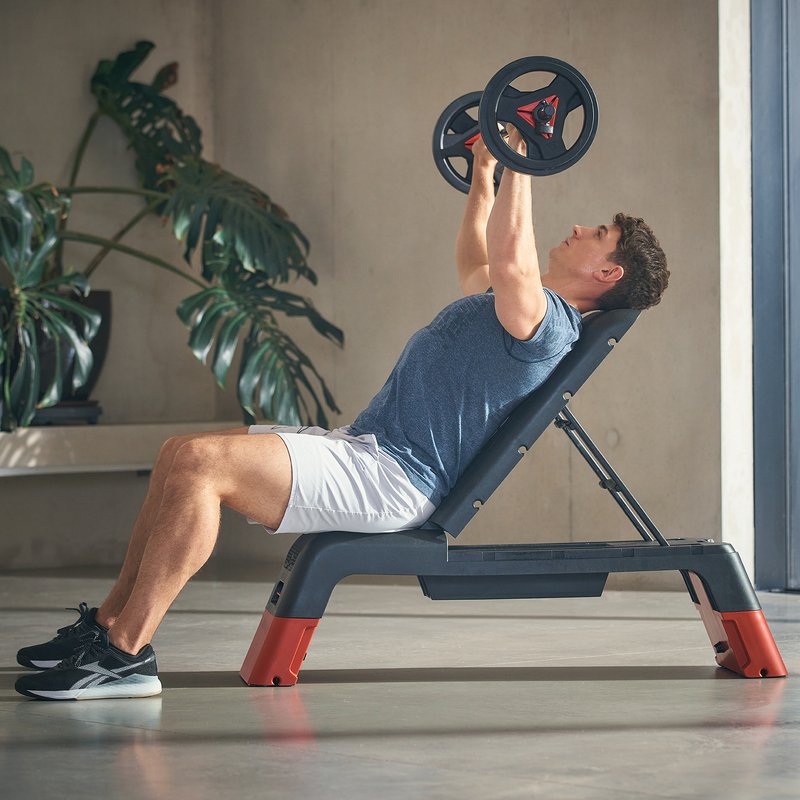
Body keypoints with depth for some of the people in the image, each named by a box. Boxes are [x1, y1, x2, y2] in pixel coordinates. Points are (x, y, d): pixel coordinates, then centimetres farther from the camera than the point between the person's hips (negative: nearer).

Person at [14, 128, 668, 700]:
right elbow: (474, 263, 43)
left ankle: (126, 652, -23)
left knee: (198, 461, -26)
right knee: (182, 457, 11)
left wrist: (520, 158, -21)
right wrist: (483, 170, 45)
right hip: (363, 443, 11)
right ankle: (108, 622, 10)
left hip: (393, 479, -11)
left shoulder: (545, 321, -9)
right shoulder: (512, 303, 22)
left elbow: (509, 261, -29)